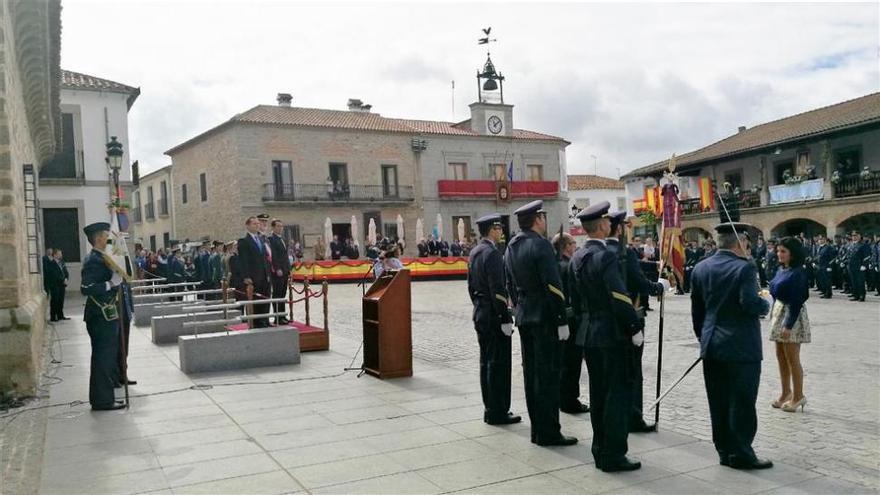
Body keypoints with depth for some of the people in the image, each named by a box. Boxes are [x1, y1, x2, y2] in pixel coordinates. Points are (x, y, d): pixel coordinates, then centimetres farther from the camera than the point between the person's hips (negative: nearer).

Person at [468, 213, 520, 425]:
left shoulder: (474, 253, 13)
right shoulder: (493, 253, -16)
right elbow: (497, 289, -21)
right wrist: (505, 319, -19)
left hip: (480, 314, 10)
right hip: (494, 316, -10)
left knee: (487, 362, 14)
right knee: (499, 364, -3)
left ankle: (490, 409, 22)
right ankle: (498, 412, 3)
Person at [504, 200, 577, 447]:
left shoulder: (511, 247, 12)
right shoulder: (540, 244, -15)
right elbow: (553, 286, -18)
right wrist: (562, 320, -15)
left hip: (524, 317, 8)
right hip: (544, 318, -8)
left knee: (531, 372, 12)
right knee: (548, 374, -3)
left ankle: (537, 429, 19)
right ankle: (549, 432, 1)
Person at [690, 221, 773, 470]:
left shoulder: (701, 268, 6)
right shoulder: (745, 267, -13)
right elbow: (750, 304, -22)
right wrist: (766, 302, -1)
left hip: (712, 347, 6)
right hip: (741, 347, -6)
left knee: (719, 403, 11)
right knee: (742, 403, 3)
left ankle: (725, 451, 20)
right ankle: (741, 454, 9)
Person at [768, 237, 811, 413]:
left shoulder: (797, 273, -16)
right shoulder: (781, 269, 9)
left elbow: (797, 301, -19)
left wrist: (789, 325, -21)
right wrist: (773, 315, 13)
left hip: (792, 315, -9)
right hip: (778, 312, 9)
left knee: (792, 358, 0)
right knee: (781, 357, 15)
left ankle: (798, 396, 12)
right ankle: (786, 392, 27)